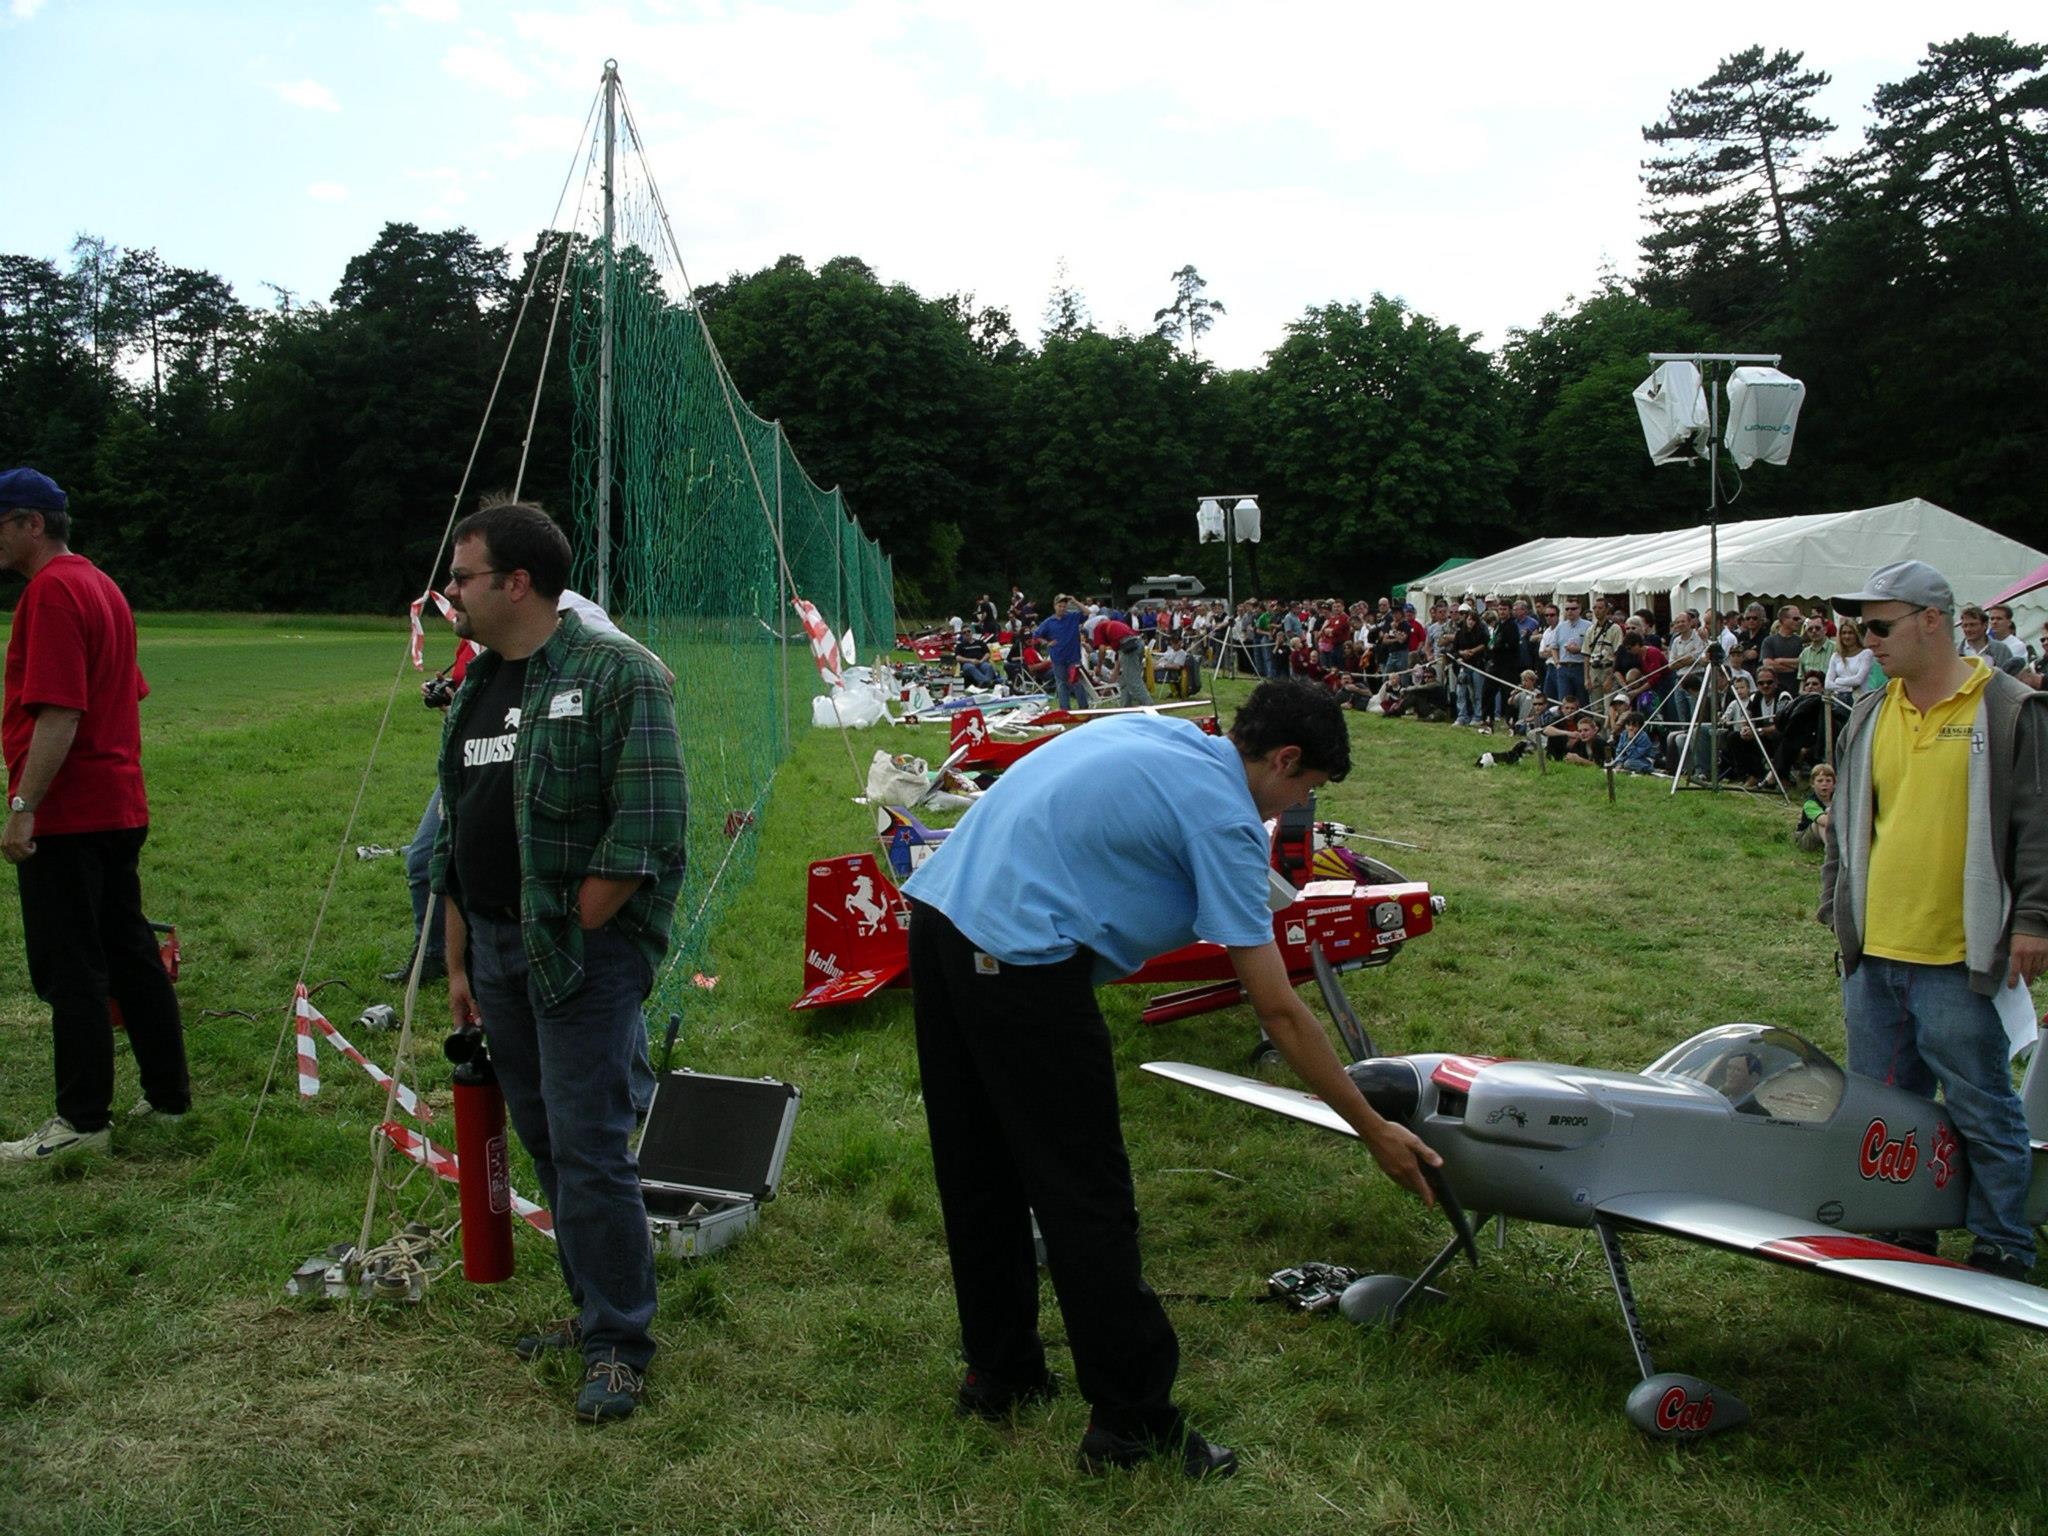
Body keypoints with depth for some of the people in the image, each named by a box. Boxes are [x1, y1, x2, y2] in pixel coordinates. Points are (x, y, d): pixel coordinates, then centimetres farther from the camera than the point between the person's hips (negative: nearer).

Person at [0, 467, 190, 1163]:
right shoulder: (101, 584, 16)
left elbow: (59, 712, -23)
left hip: (66, 816, -10)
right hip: (120, 808, 10)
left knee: (70, 973, -3)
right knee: (130, 954, 14)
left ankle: (82, 1121, 4)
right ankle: (169, 1093, 21)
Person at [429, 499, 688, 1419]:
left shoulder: (616, 674, -10)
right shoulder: (474, 691, 16)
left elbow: (644, 830, -17)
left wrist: (568, 933, -14)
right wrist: (459, 961, 18)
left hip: (582, 951, -8)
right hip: (496, 949, 8)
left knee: (587, 1148, -7)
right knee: (544, 1144, 14)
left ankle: (618, 1346, 6)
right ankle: (595, 1309, 28)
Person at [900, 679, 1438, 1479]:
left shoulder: (1153, 730, 16)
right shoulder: (1225, 820, -7)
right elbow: (1278, 1011, -7)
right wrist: (1374, 1131, 1)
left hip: (938, 906, 9)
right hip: (1019, 961, -9)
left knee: (978, 1172, 19)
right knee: (1086, 1196, 2)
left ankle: (997, 1370, 34)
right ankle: (1131, 1419, 13)